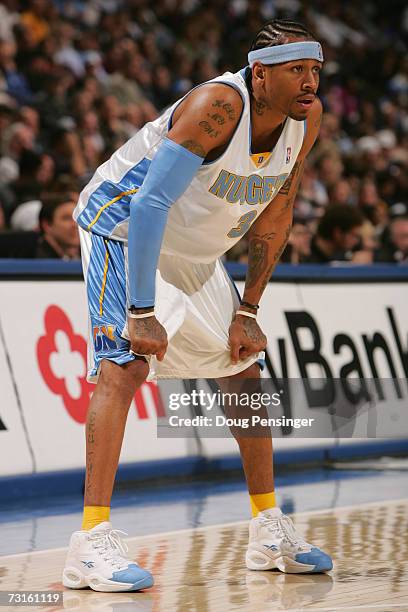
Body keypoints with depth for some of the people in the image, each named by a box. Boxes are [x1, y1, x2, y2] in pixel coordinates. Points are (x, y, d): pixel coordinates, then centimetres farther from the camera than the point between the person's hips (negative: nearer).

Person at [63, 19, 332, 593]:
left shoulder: (307, 118, -9)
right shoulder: (218, 105, -32)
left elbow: (274, 213, 2)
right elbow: (150, 205, -35)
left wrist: (247, 312, 0)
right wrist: (141, 311, -36)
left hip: (194, 251, 8)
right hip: (122, 224, -8)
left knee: (243, 368, 11)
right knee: (125, 363, -23)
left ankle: (269, 531, 22)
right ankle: (91, 542, -28)